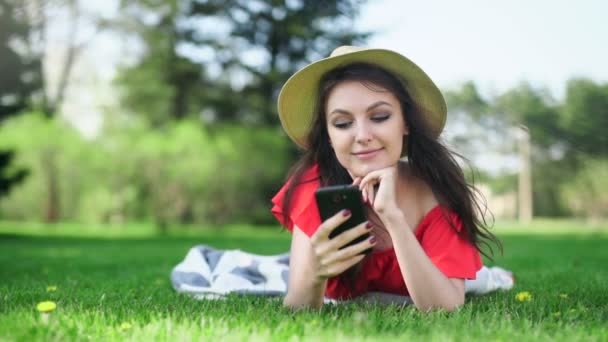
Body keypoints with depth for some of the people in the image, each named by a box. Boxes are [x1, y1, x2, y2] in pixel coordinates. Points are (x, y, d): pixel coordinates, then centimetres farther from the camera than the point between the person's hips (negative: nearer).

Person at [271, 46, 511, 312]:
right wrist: (313, 275, -60)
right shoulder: (315, 184, -33)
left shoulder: (437, 192, -34)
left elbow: (447, 310, -44)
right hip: (343, 306, 1)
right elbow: (297, 312, -37)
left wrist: (392, 216, -52)